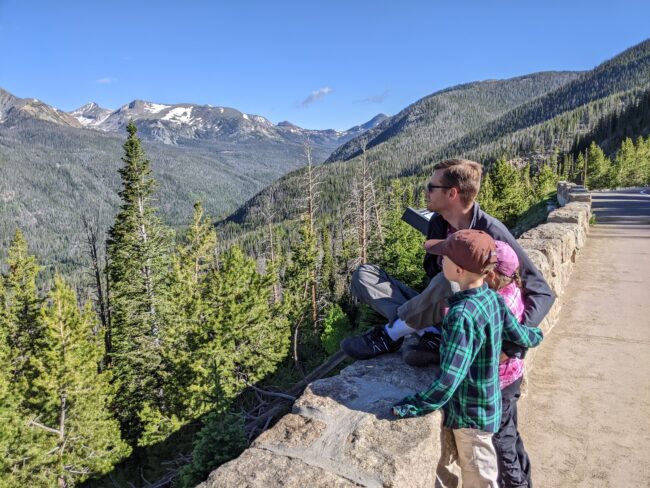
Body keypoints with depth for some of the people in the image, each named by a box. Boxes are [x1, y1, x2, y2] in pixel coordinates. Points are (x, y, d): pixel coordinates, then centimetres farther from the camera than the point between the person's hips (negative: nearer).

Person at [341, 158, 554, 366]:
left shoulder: (492, 233, -19)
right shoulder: (438, 222, -1)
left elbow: (542, 292, -17)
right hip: (435, 313, 6)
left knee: (446, 283, -38)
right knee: (364, 275, -8)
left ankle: (388, 336, -19)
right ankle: (431, 334, -22)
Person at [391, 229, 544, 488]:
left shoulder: (463, 315, -32)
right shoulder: (494, 299, -7)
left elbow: (449, 379, -33)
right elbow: (521, 336, 8)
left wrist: (413, 406, -25)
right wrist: (536, 335, 30)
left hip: (470, 412, -8)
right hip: (487, 405, 8)